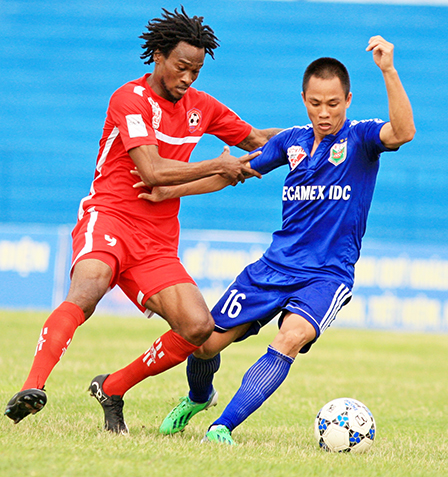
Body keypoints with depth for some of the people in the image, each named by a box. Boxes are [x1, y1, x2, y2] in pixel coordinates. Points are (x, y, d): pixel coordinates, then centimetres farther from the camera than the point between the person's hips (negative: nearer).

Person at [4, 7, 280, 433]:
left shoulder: (200, 106, 15)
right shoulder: (130, 100, -7)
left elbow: (254, 139, 31)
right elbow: (153, 172, -17)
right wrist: (218, 167, -9)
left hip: (157, 242, 6)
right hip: (108, 216, -6)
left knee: (199, 327, -13)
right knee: (88, 289, -37)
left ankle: (112, 388, 4)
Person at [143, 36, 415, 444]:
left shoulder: (360, 137, -7)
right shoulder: (293, 141, 6)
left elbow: (403, 132, -30)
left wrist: (388, 71, -42)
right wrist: (169, 191, 17)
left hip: (328, 274, -4)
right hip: (275, 266, 4)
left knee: (291, 338, -31)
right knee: (206, 341, 3)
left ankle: (223, 427, -28)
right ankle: (199, 397, 38)